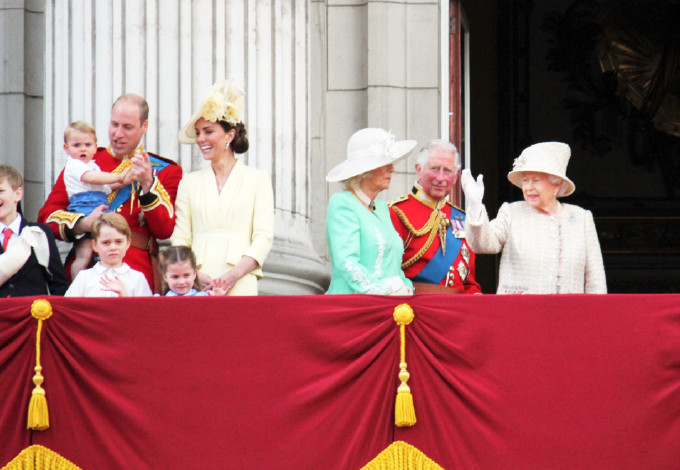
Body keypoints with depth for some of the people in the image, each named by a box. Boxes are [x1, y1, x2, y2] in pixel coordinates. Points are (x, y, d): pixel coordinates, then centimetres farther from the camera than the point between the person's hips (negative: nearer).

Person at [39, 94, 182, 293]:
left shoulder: (165, 171, 12)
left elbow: (165, 230, -1)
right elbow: (47, 216, 11)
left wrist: (148, 184, -12)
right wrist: (83, 224, -7)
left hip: (136, 271, -1)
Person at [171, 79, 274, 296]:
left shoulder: (257, 179, 10)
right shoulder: (190, 182, 17)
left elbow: (264, 237, 3)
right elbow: (179, 239, 12)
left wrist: (235, 274, -12)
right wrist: (194, 275, -7)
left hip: (240, 286, -2)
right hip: (197, 286, 2)